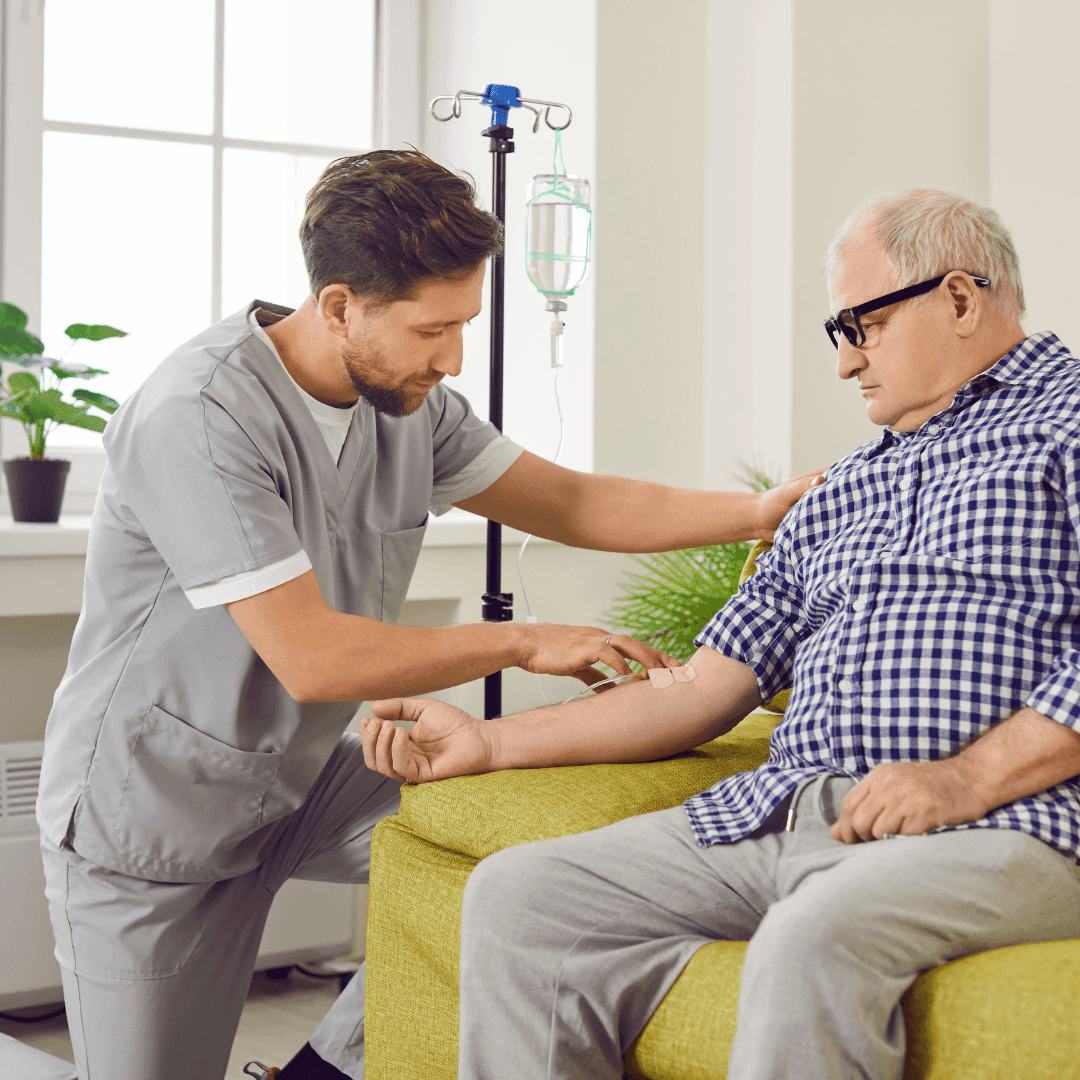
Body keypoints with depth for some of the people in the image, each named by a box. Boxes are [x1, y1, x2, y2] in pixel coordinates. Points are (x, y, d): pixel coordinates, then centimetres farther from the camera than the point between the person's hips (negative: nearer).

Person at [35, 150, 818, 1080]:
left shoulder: (405, 396, -4)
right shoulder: (198, 418, -27)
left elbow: (567, 501, 4)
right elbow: (313, 659, -30)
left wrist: (758, 511, -8)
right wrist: (519, 643, -21)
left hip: (299, 775, 6)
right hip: (158, 815, -6)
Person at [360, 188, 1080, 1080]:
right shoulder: (844, 492, 27)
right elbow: (704, 691, 23)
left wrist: (970, 776, -19)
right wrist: (491, 741, 18)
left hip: (1000, 822, -7)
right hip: (776, 815, 7)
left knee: (817, 934, -38)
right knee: (515, 894, -8)